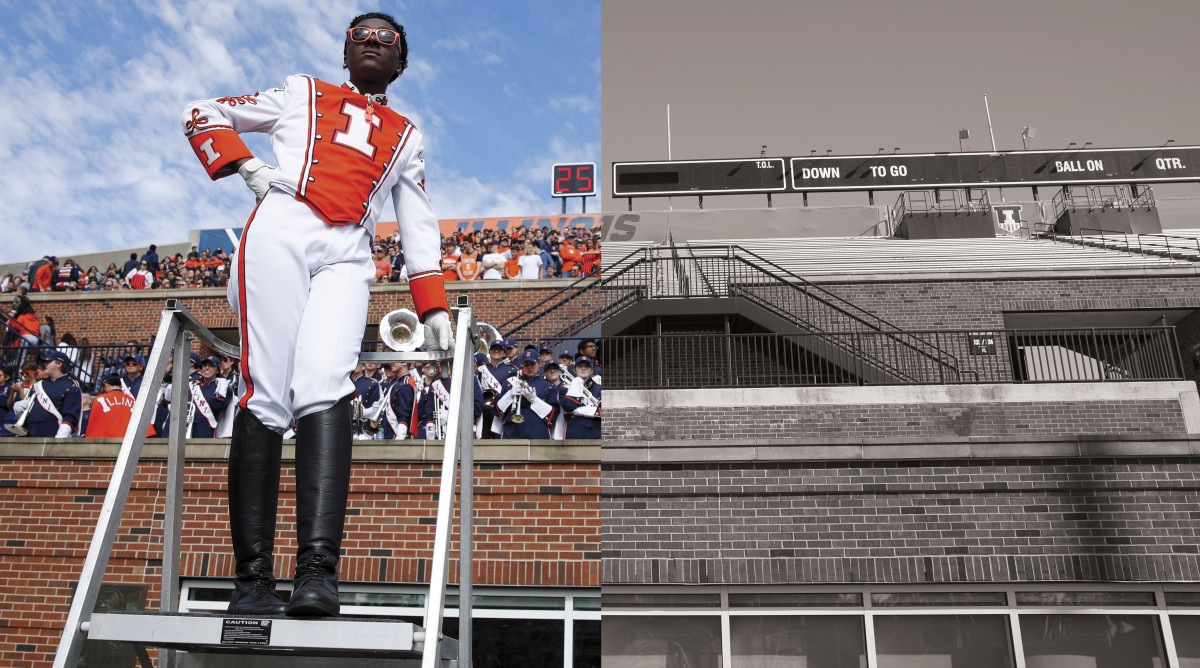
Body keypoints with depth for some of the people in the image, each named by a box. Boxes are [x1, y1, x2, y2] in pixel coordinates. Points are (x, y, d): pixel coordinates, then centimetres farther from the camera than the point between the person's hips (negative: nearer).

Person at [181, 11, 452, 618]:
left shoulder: (407, 137, 30)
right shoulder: (302, 94, 26)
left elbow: (419, 225, 25)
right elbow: (202, 115, 28)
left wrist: (433, 307, 14)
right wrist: (249, 168, 9)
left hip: (347, 257, 1)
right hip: (281, 230, -1)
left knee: (325, 387, -23)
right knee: (267, 395, -15)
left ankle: (317, 571, -32)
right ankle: (252, 579, -16)